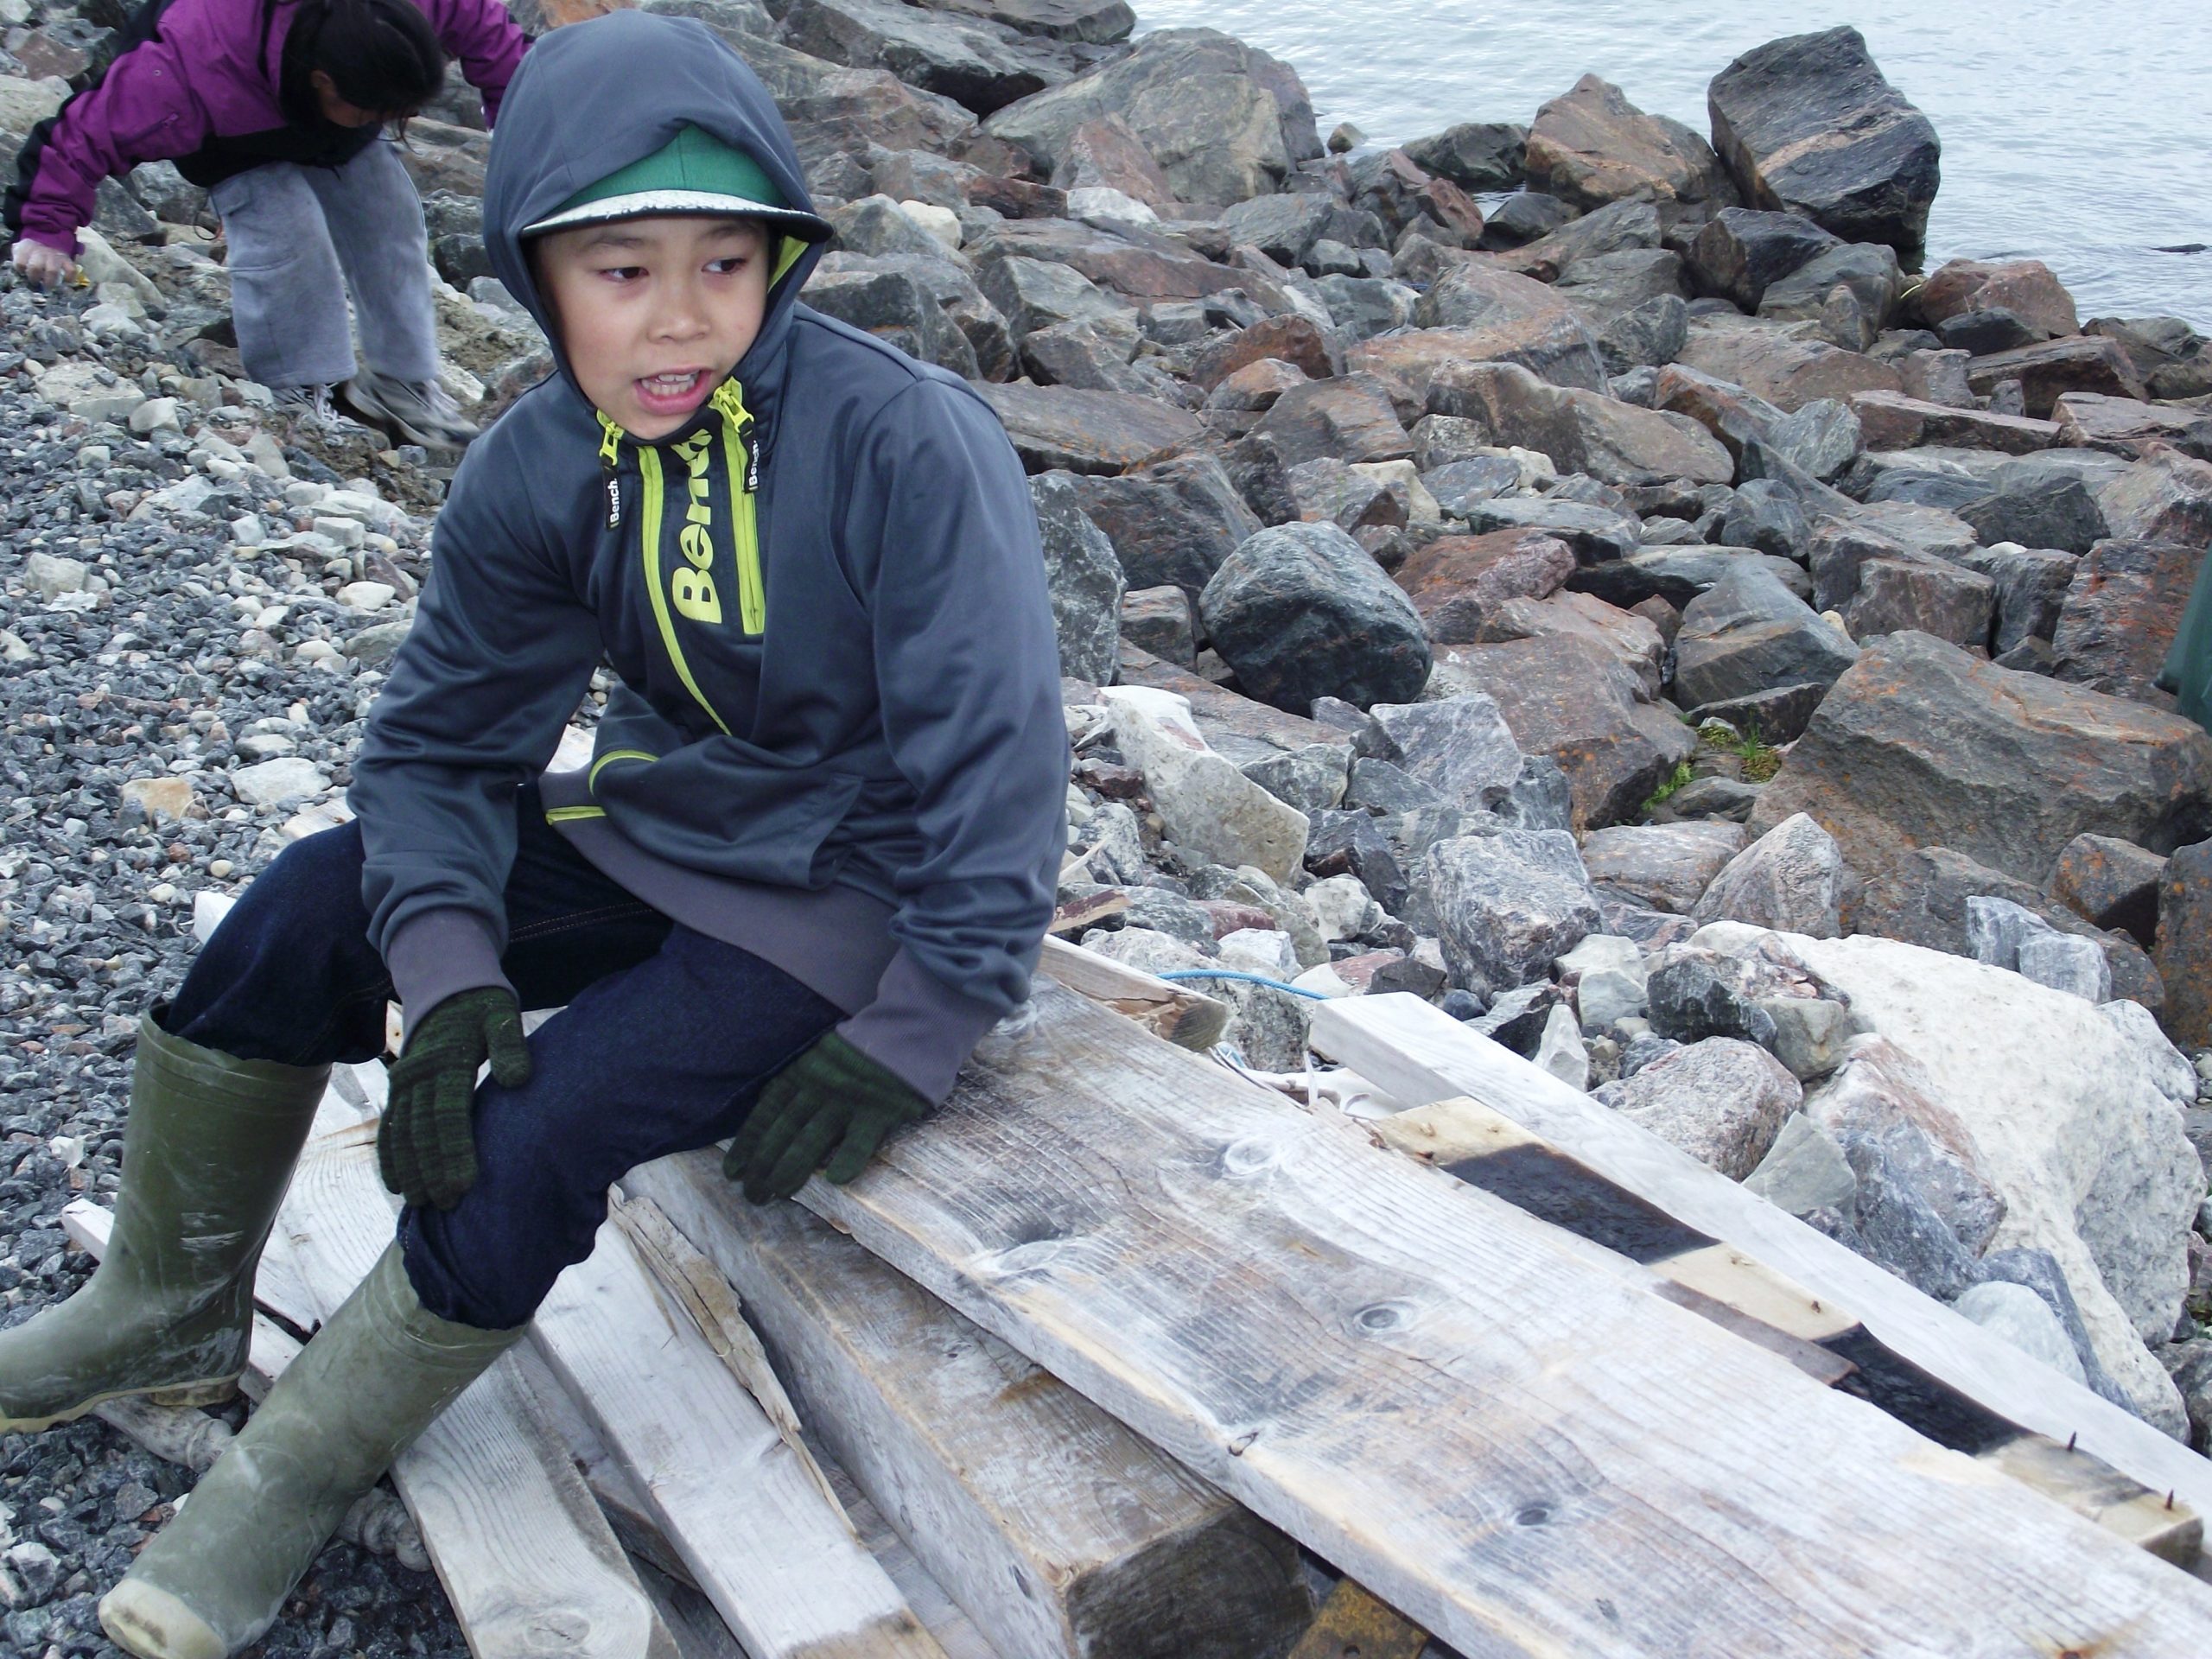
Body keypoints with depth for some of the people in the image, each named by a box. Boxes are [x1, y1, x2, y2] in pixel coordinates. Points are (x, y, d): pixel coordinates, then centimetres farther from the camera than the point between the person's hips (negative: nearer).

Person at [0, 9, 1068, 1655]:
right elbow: (439, 742, -2)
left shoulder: (907, 442, -25)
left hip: (851, 895, -6)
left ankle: (303, 1476, 5)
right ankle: (172, 1317, 20)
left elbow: (998, 766, -24)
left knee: (541, 1123, -22)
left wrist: (903, 1043, -25)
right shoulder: (539, 472, -8)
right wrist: (451, 978, -18)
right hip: (661, 824, 6)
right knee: (306, 909, -2)